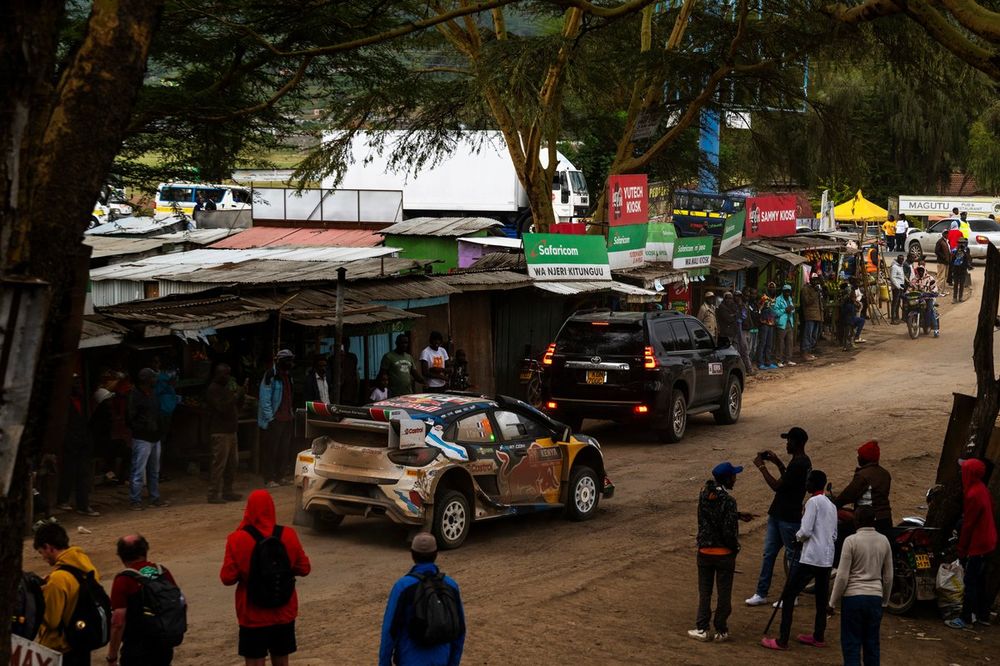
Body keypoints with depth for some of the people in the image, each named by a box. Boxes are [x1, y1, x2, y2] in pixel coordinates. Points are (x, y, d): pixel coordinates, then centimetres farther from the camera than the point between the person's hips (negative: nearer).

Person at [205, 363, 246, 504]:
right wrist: (238, 395, -19)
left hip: (230, 431, 10)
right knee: (219, 463, -10)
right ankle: (213, 494, -7)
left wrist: (241, 395, 5)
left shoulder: (225, 388, 20)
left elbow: (237, 408, 21)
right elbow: (222, 407, -21)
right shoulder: (212, 390, -9)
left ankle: (227, 491, 19)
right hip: (220, 432, -10)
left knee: (233, 463, 11)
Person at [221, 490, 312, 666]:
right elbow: (304, 569, 2)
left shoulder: (238, 539, -15)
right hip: (284, 612, 3)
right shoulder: (288, 535, -6)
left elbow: (227, 578, -12)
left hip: (253, 616, -3)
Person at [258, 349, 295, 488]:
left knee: (284, 450, 11)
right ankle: (269, 479, -1)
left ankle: (281, 476, 20)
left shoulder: (287, 376, 16)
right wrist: (270, 418, -20)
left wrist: (292, 414, 17)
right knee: (270, 450, -4)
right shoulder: (271, 376, -12)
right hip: (274, 420, -8)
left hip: (287, 419, 8)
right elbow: (264, 399, -16)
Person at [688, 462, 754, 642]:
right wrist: (735, 548, -3)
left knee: (704, 592, 14)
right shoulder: (728, 500, -20)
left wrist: (738, 515, 15)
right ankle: (721, 631, 15)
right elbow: (729, 531, -20)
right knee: (724, 593, 9)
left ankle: (702, 629, 15)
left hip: (704, 551, 4)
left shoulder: (704, 494, -2)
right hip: (724, 553, -4)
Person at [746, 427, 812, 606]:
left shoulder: (799, 464, -21)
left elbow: (777, 486, -22)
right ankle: (761, 593, 15)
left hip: (789, 518, -10)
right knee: (768, 554, 10)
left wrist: (762, 467, -13)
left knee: (792, 555, 3)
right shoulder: (801, 461, 11)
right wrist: (778, 463, 16)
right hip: (778, 514, 10)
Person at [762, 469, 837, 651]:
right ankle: (819, 637, 22)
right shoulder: (831, 506, 14)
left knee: (788, 596, -4)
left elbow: (805, 531, -16)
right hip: (827, 559, 8)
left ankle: (782, 640, -7)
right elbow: (834, 535, 17)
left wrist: (797, 536, 4)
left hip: (811, 558, -8)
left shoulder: (813, 502, -10)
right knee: (821, 599, 15)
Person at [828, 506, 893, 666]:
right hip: (876, 597, 4)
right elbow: (888, 576, 10)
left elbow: (842, 576, -10)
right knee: (872, 642, 12)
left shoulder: (851, 541, -10)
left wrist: (833, 602, -1)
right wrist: (885, 601, 23)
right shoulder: (884, 541, 4)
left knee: (851, 643, 1)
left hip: (853, 596, -4)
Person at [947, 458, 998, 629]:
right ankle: (983, 616, 24)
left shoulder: (973, 495, -23)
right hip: (987, 542, 10)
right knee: (979, 581, 17)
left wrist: (962, 549, -12)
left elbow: (968, 525, -21)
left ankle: (966, 619, 1)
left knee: (970, 581, -3)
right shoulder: (983, 490, 7)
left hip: (977, 544, -10)